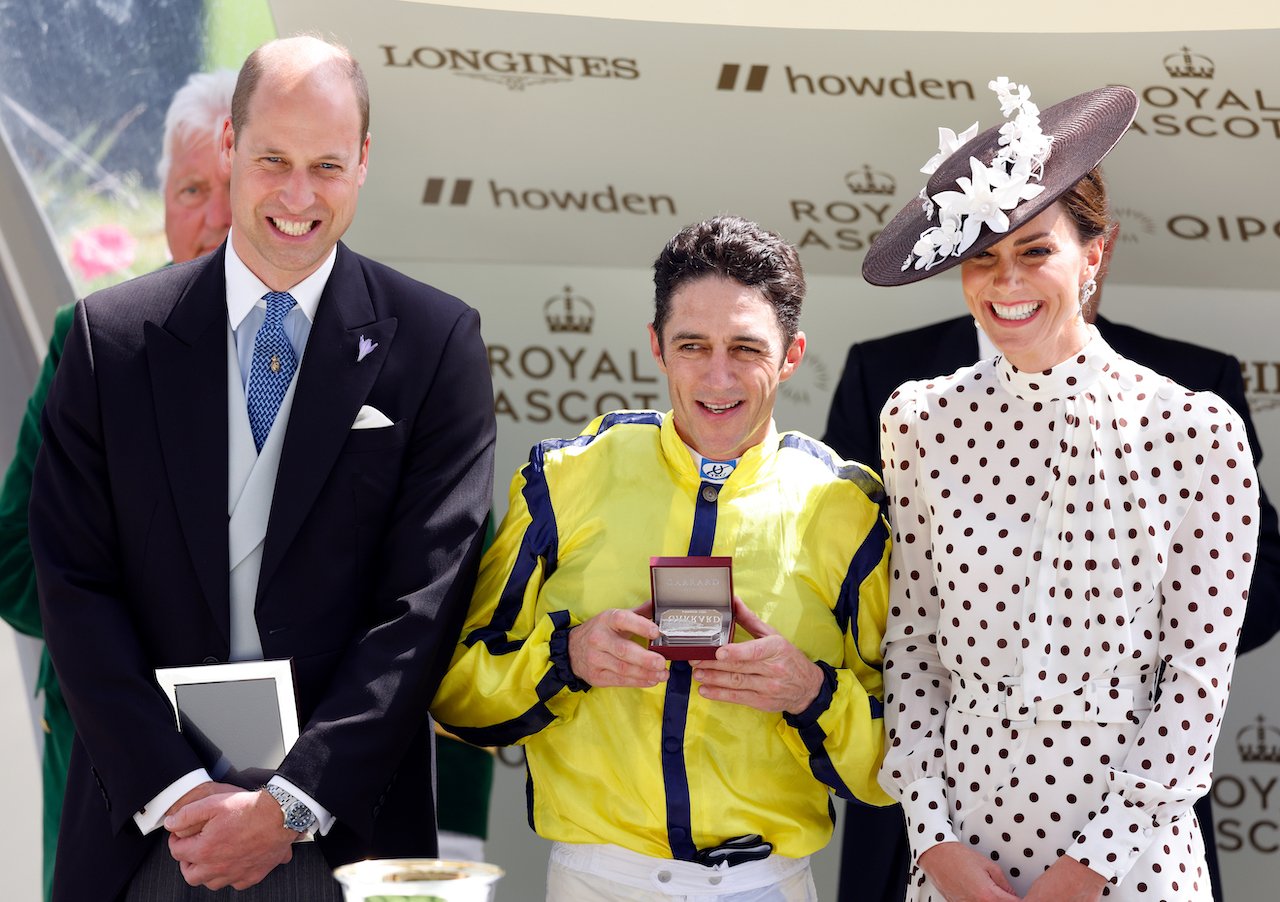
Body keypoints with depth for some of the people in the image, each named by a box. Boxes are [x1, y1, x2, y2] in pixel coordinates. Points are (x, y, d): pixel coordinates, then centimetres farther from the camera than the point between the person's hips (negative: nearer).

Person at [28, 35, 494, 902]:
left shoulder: (437, 342, -2)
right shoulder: (112, 336, 2)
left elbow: (424, 601, -7)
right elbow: (76, 585, -1)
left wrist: (292, 804, -13)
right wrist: (172, 790, -11)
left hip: (343, 829, -1)